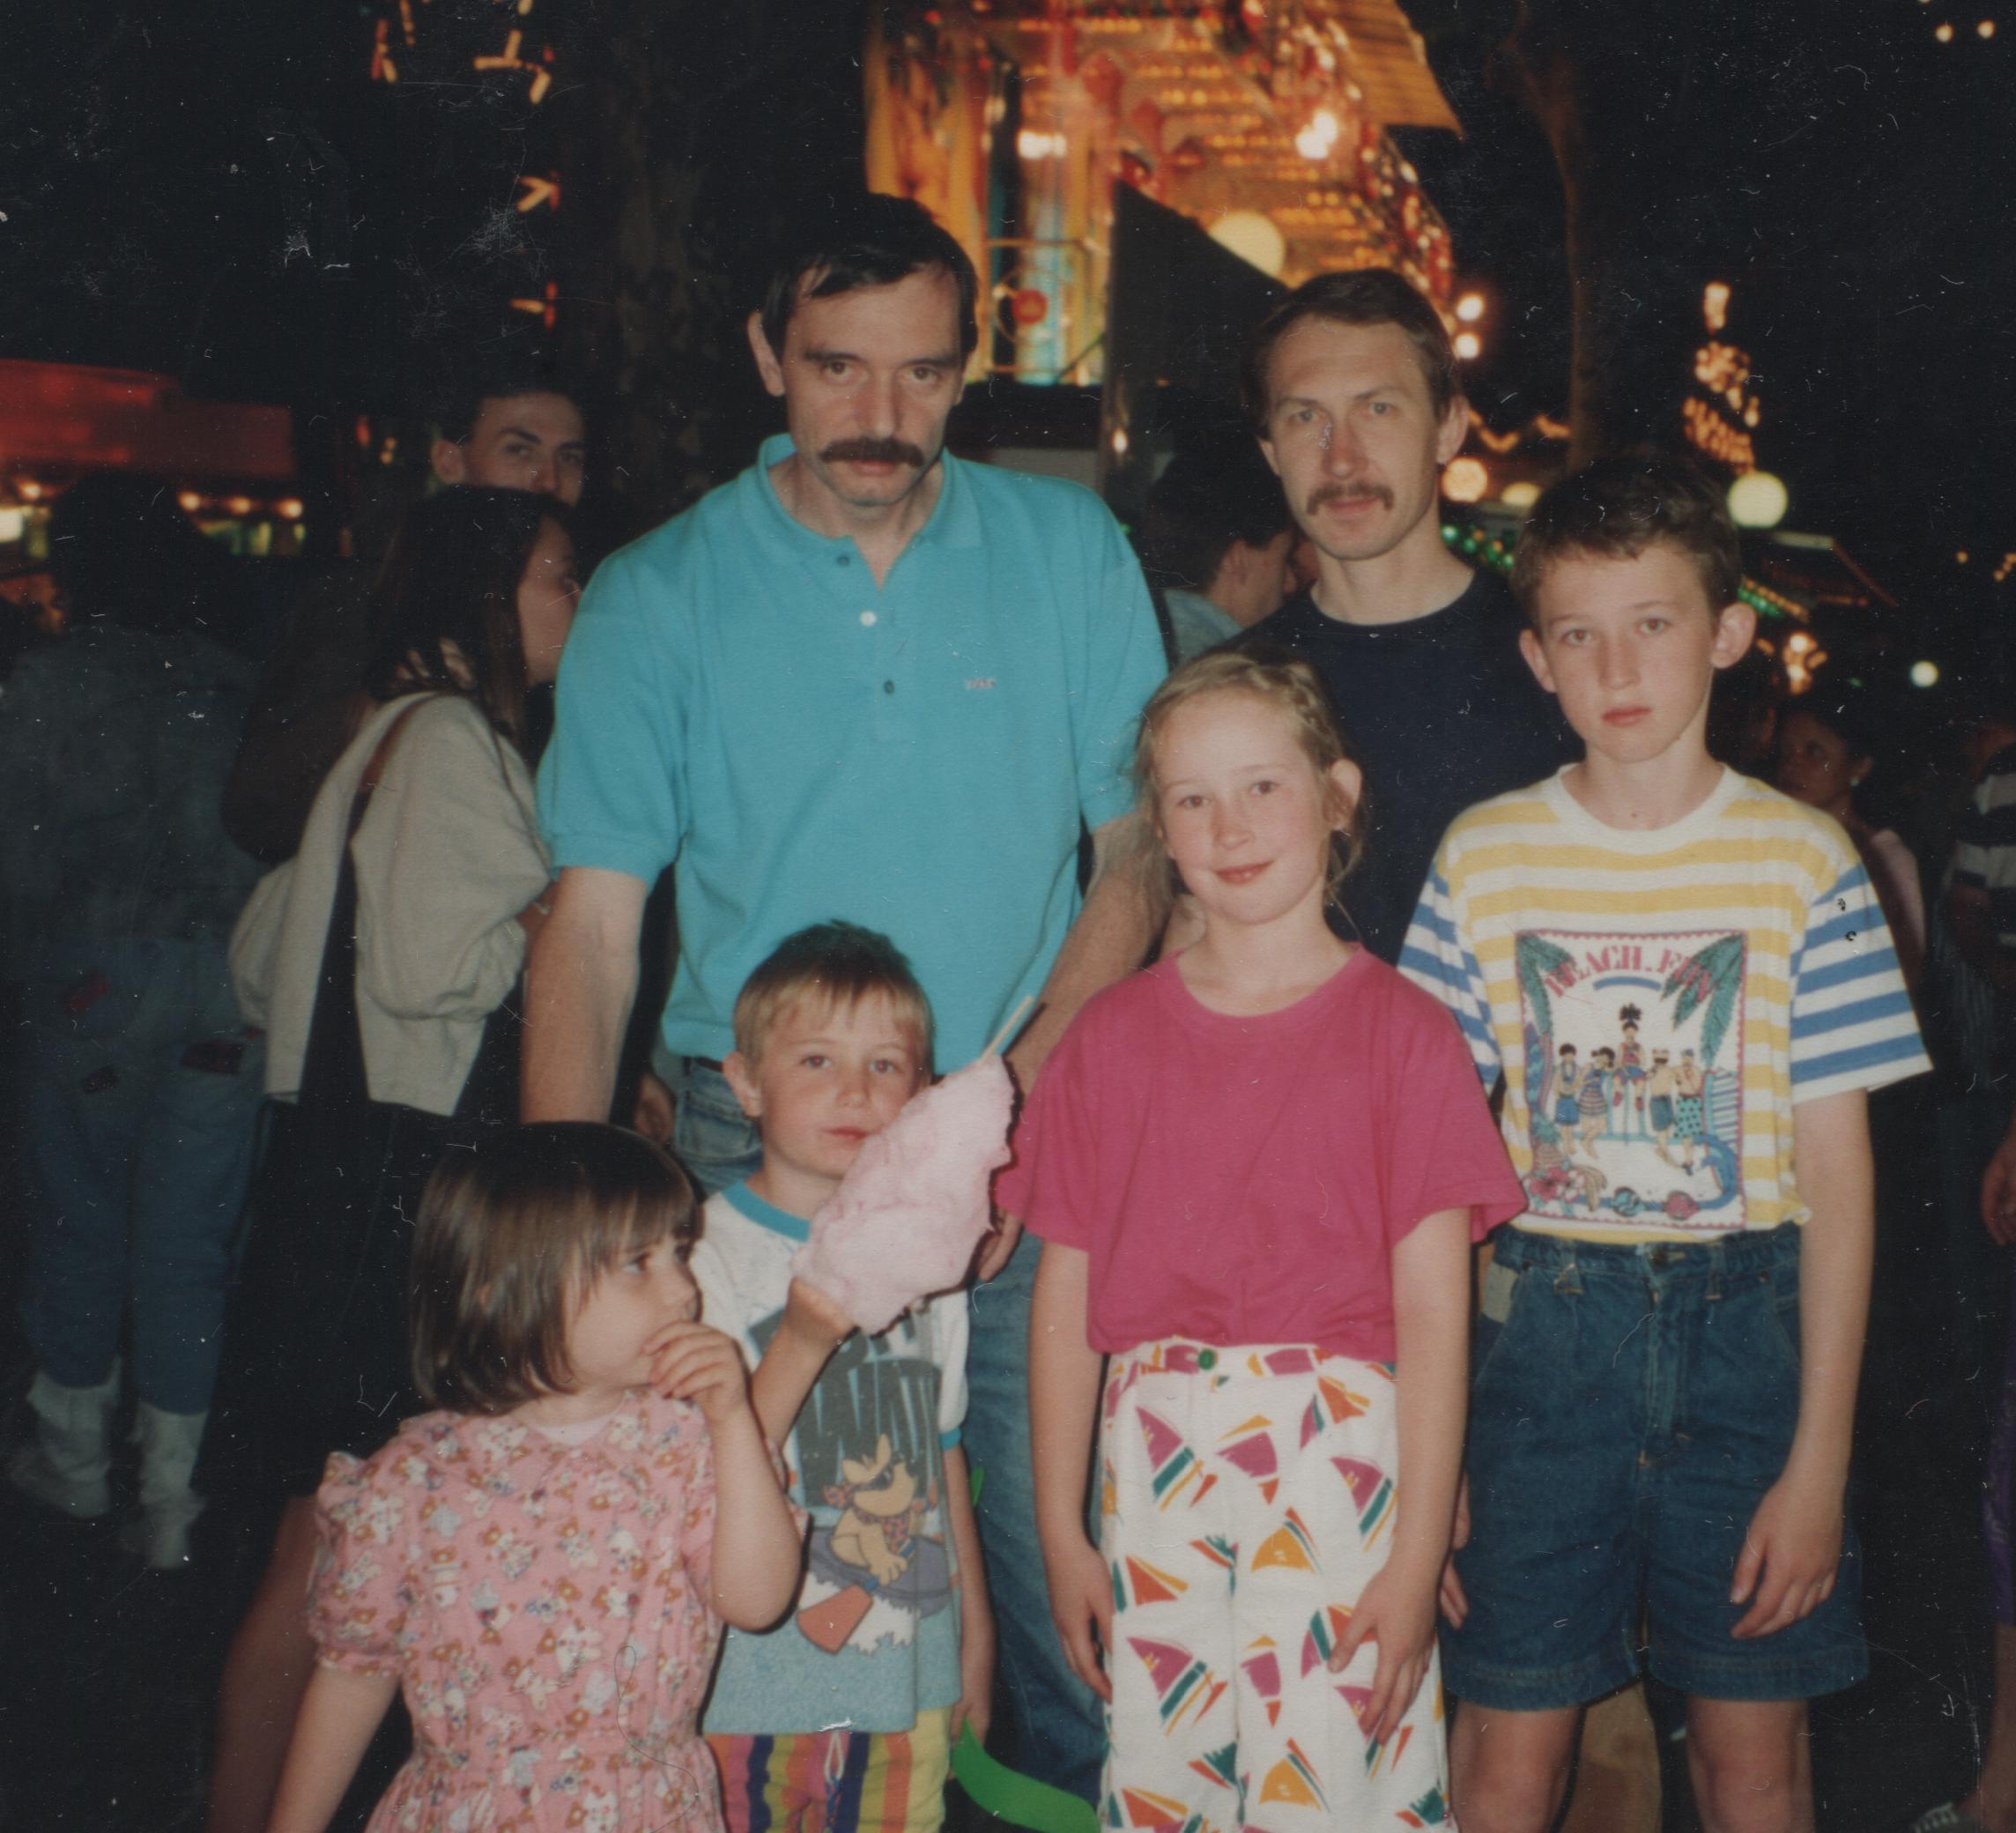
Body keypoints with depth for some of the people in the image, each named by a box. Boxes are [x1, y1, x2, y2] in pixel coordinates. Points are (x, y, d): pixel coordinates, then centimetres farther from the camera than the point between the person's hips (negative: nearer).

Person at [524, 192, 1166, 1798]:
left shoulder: (1070, 551, 3)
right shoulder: (657, 598, 0)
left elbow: (1141, 843, 5)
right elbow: (592, 923, -2)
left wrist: (1021, 1087, -9)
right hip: (755, 1140, 0)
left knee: (1067, 1534, -2)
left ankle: (1089, 1786, 22)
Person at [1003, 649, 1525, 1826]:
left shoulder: (1401, 1032, -1)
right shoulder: (1113, 1036, 6)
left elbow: (1434, 1312, -4)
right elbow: (1065, 1298, 7)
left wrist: (1417, 1559, -7)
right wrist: (1061, 1533, 6)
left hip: (1343, 1460, -2)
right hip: (1156, 1459, 3)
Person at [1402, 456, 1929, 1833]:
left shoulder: (1804, 863, -3)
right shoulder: (1483, 859, 0)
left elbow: (1837, 1172, -2)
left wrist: (1821, 1457, -6)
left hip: (1748, 1320, 0)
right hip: (1545, 1320, 0)